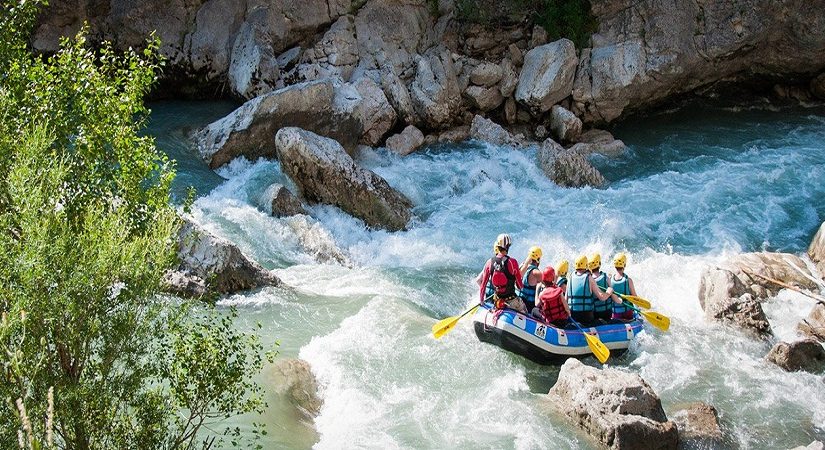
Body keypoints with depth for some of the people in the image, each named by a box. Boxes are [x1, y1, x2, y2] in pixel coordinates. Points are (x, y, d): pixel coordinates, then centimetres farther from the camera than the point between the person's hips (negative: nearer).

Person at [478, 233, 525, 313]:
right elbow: (520, 286, -9)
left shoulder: (490, 262, -6)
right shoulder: (512, 262, -17)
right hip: (512, 300, -4)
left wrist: (481, 301, 14)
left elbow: (483, 284, 1)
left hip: (496, 301, 4)